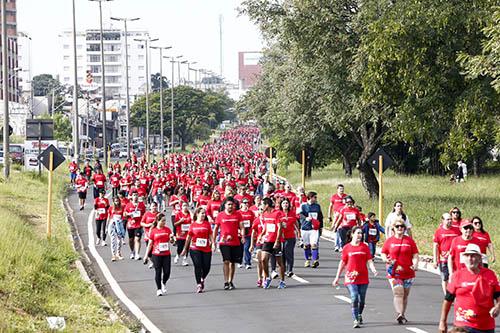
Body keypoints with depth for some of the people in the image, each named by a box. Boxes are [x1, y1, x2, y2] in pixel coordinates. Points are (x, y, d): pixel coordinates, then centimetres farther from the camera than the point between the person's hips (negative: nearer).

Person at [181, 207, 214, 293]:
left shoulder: (207, 224, 6)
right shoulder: (192, 225, 4)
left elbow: (210, 235, 5)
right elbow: (188, 237, 11)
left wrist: (213, 243, -12)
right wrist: (185, 249, 14)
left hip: (206, 249, 1)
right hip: (195, 249, -1)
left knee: (207, 267, 1)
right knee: (198, 266, -10)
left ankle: (202, 279, 32)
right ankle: (199, 285, -4)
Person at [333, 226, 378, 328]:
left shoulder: (364, 247, 5)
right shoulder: (347, 247, 1)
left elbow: (369, 261, 3)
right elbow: (342, 263, 7)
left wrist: (374, 270, -17)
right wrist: (337, 277, 9)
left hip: (363, 278, 2)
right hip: (351, 278, -2)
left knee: (361, 300, 9)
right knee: (354, 298, -17)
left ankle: (359, 315, 36)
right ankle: (356, 320, -15)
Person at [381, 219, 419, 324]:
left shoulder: (409, 240, 4)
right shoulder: (389, 240, 3)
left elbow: (415, 255, 4)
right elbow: (383, 253, 11)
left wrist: (415, 265, -14)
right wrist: (386, 259, -12)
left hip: (408, 272, 2)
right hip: (394, 272, -2)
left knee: (405, 295, 11)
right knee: (398, 292, -16)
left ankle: (403, 316, 22)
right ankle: (399, 314, -27)